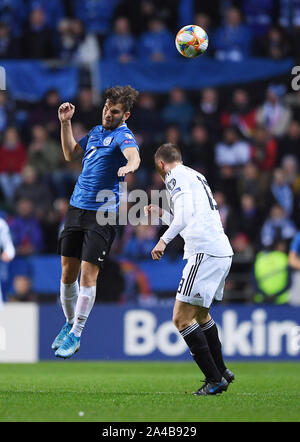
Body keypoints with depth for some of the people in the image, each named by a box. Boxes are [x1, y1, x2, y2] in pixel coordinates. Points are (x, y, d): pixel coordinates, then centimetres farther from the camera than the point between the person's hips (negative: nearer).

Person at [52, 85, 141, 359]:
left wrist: (130, 165, -55)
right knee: (68, 273, 8)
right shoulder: (96, 132, 16)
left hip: (102, 215, -7)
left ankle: (76, 336, 0)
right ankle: (70, 323, 28)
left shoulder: (123, 136, -8)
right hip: (76, 209, 7)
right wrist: (65, 123, 20)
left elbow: (134, 154, -32)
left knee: (88, 274, -10)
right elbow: (70, 153, 31)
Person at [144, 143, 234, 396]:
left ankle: (215, 379, -9)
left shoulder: (175, 176, -3)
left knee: (181, 318, -8)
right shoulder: (196, 176, 24)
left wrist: (164, 240, -19)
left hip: (205, 253, -10)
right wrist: (161, 214, 39)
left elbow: (186, 213, -20)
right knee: (200, 314, 27)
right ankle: (222, 372, 33)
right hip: (223, 253, 10)